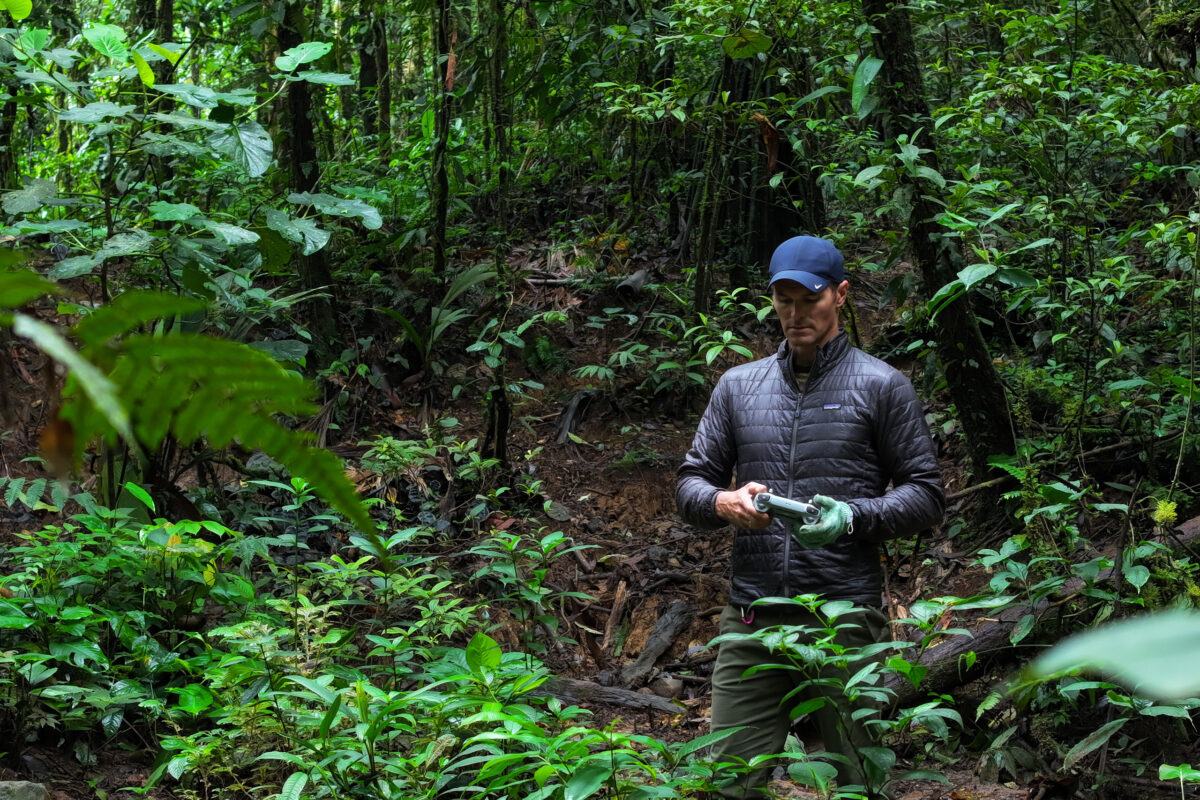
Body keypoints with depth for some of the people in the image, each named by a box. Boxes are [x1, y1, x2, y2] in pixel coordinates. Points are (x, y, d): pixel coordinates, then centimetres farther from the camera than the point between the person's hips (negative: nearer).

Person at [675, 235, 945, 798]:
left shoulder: (881, 387, 3)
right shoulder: (738, 386, 14)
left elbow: (926, 495, 1)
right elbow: (690, 483, 14)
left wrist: (854, 517, -17)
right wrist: (724, 503, -10)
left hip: (845, 614, -3)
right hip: (751, 619, 3)